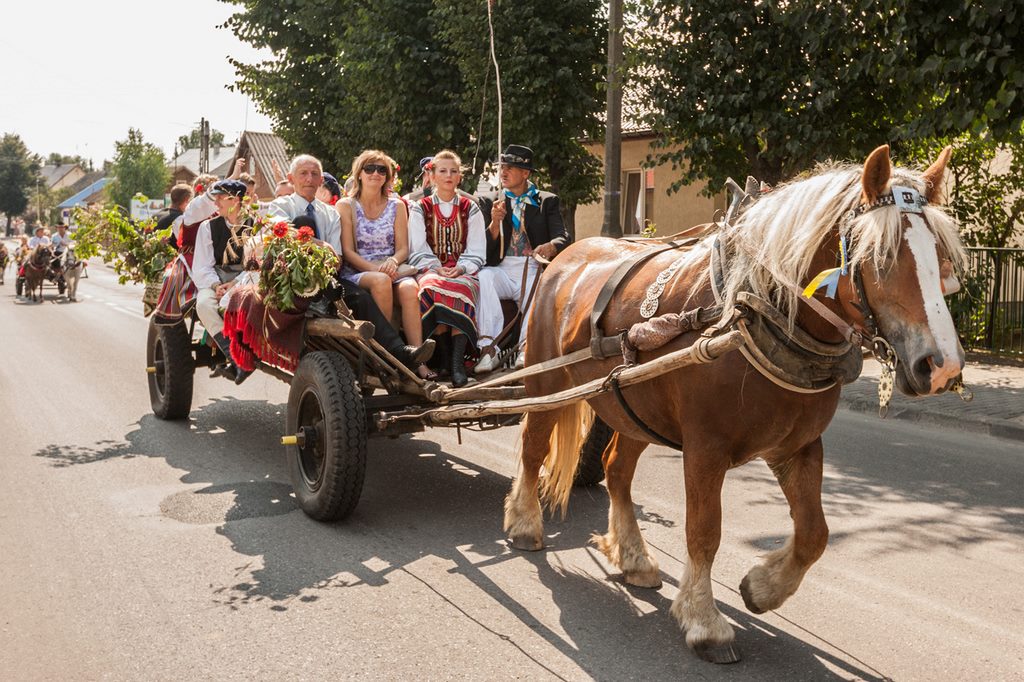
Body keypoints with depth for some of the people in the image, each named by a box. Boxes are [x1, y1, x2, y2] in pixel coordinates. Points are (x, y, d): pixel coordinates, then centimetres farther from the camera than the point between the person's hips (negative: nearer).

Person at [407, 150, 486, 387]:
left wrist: (460, 269, -11)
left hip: (464, 271, 0)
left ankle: (458, 361, -43)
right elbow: (418, 250, 5)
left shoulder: (470, 208, 18)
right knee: (433, 287, -36)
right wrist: (438, 269, -12)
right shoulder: (420, 208, 16)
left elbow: (477, 251, 9)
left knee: (461, 288, -35)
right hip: (431, 270, 0)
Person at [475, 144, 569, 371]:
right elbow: (484, 250, 8)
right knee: (483, 276, -32)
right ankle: (488, 347, -37)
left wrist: (551, 246, -25)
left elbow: (562, 238, -1)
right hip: (502, 270, 1)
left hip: (534, 270, -1)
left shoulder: (547, 201, 15)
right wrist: (495, 222, -11)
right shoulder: (489, 201, 17)